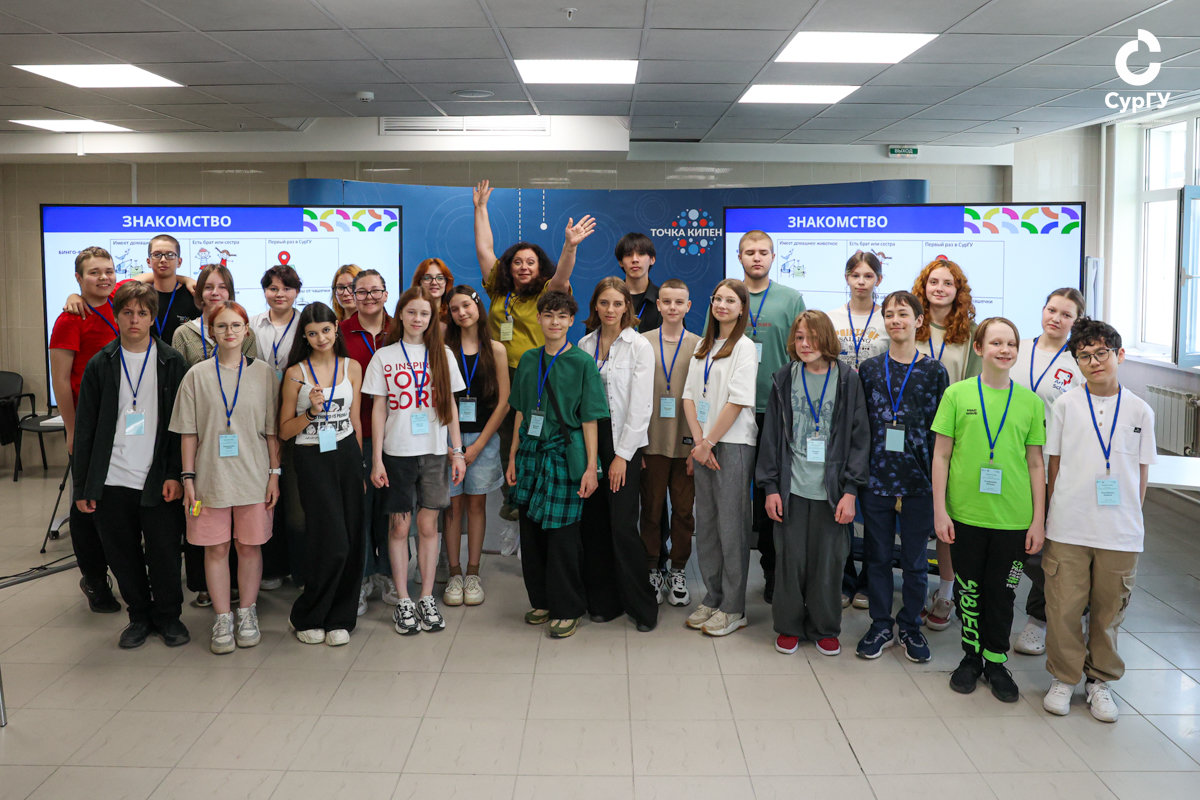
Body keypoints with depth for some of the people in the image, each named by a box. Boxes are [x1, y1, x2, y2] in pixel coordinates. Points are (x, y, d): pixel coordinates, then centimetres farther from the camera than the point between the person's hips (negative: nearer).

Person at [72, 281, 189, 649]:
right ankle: (140, 616, 26)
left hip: (159, 480, -2)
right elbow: (84, 429, 7)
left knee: (165, 554, 2)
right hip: (112, 480, 2)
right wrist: (82, 486, 3)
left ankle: (168, 616, 21)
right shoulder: (100, 365, 6)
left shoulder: (173, 363, 2)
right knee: (123, 555, 9)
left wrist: (176, 474, -8)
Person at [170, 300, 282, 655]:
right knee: (215, 548, 5)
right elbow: (189, 432, 3)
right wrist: (188, 477, -2)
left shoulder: (263, 373, 3)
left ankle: (247, 614, 21)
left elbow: (272, 430, 4)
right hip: (211, 476, 0)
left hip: (253, 476, 0)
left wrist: (275, 473, 0)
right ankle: (222, 619, 16)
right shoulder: (197, 375, 2)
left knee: (249, 546, 6)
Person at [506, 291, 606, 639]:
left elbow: (589, 419, -5)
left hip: (565, 455, -4)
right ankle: (541, 601, 25)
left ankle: (567, 609, 12)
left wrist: (591, 467, -9)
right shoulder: (528, 360, 9)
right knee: (530, 531, 9)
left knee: (562, 535, -2)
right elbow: (520, 412, 14)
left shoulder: (583, 362, -3)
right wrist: (513, 458, 11)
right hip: (531, 454, 5)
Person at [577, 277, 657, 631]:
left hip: (624, 443, -4)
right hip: (588, 439, 4)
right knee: (593, 524, 5)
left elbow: (640, 407, -8)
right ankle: (603, 601, 18)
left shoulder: (639, 346, -4)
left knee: (623, 526, -7)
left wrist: (622, 455, -11)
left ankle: (642, 605, 7)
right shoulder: (585, 344, 9)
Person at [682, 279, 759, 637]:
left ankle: (733, 608, 7)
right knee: (705, 524, 10)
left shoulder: (744, 347, -5)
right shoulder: (703, 347, 15)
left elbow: (737, 402, -13)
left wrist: (709, 442, -11)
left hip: (733, 445, -7)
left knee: (731, 527, -2)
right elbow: (690, 396, 9)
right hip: (703, 446, 7)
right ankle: (712, 598, 22)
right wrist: (698, 440, -4)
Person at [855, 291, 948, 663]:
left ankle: (911, 627, 25)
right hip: (876, 478, 1)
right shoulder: (869, 369, 4)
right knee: (877, 556, 9)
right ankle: (880, 625, 24)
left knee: (915, 560, 8)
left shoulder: (934, 371, 1)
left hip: (918, 480, -1)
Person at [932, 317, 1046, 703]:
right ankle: (971, 655, 29)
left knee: (1001, 593, 10)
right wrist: (940, 510, -5)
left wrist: (1038, 521, 2)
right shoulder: (957, 394, -2)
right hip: (966, 513, -1)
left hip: (1013, 518, 1)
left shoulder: (1030, 401, 2)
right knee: (969, 590, 11)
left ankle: (996, 661, 26)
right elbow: (941, 455, -1)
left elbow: (1036, 464, 5)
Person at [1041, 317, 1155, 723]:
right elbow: (1053, 465, 6)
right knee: (1064, 608, 3)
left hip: (1120, 533, 1)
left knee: (1109, 610, 10)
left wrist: (1130, 518, 6)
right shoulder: (1065, 404, 2)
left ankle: (1099, 681, 27)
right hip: (1068, 529, -1)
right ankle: (1063, 678, 20)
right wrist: (1052, 516, 5)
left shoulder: (1140, 411, 3)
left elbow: (1141, 473, 9)